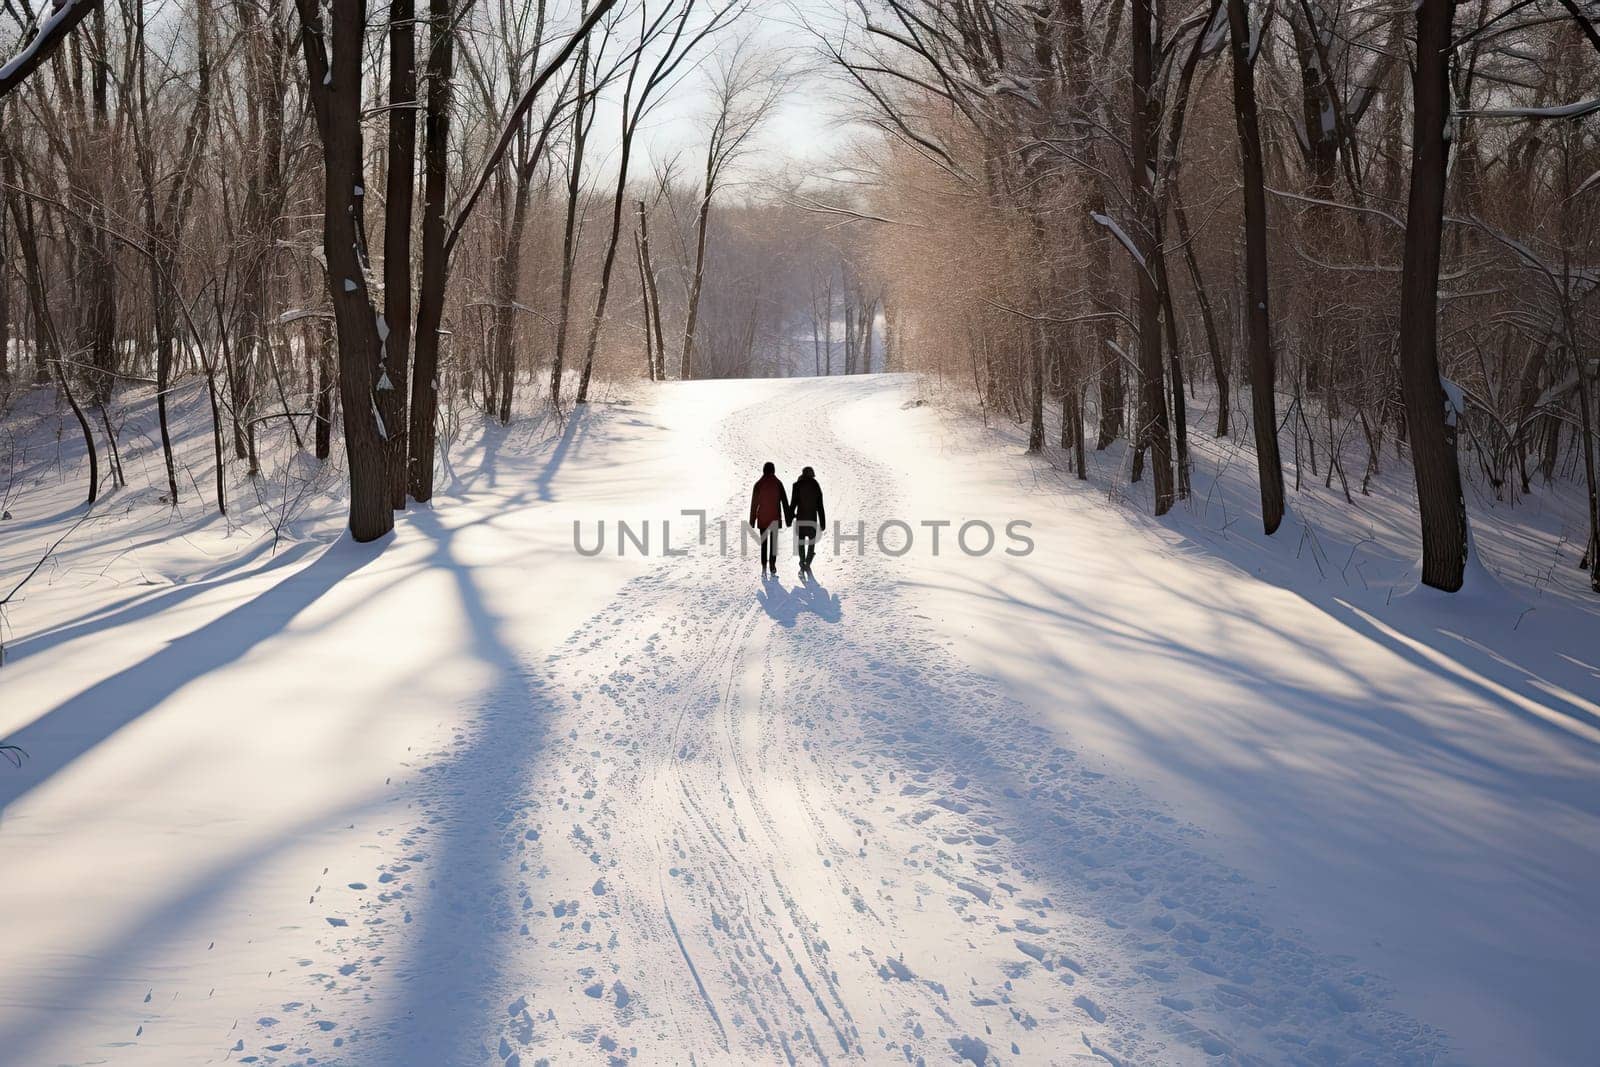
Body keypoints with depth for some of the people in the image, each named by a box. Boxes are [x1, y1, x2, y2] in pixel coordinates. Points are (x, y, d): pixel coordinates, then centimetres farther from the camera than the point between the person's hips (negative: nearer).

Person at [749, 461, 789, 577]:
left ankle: (764, 567, 1)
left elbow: (754, 503, -1)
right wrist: (787, 518, 4)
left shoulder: (759, 485, -3)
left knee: (764, 542, 7)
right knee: (774, 542, 6)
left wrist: (752, 521, 5)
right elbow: (784, 502, -2)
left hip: (762, 517, 0)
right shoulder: (778, 484, -3)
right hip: (775, 517, 0)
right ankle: (772, 565, -2)